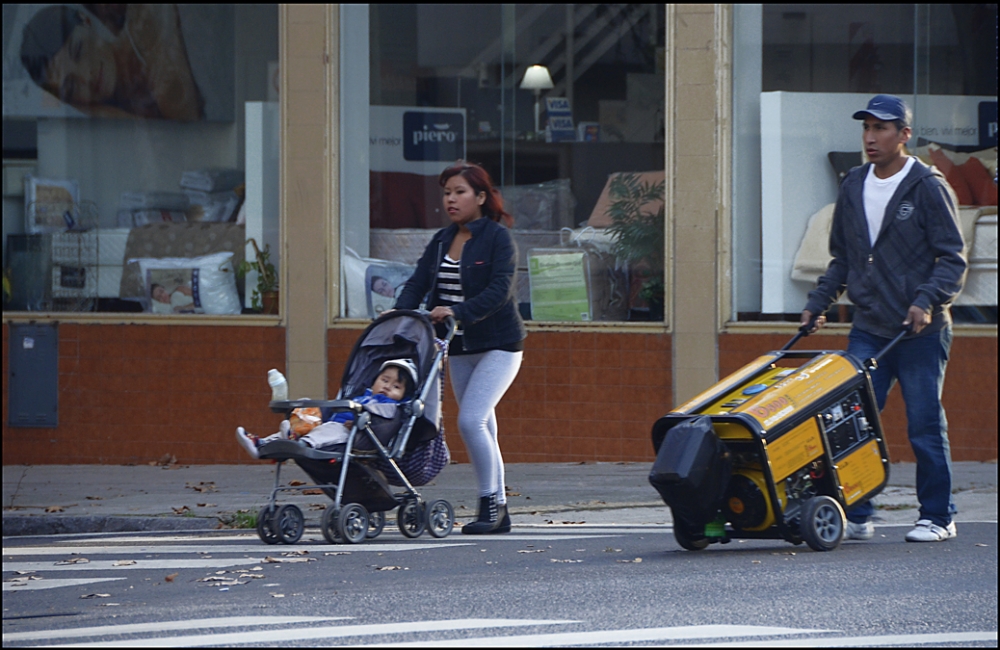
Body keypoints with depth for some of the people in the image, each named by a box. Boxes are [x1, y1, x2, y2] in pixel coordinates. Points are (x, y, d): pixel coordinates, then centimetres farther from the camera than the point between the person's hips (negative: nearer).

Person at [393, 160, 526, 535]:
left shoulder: (498, 237, -10)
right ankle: (497, 513, 13)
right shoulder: (441, 241, 10)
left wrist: (458, 312, -31)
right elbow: (417, 284, 2)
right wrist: (400, 315, -16)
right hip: (459, 348, 7)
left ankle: (490, 502, -8)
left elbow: (499, 291, -21)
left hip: (498, 345, -7)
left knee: (471, 420, -18)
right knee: (481, 428, 8)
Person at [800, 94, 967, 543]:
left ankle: (937, 517, 11)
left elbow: (953, 259, -7)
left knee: (925, 427, 0)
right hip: (868, 329, 5)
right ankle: (856, 516, 1)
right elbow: (841, 259, 22)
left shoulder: (928, 187, -5)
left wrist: (927, 300, -22)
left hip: (920, 332, -5)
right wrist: (818, 303, 10)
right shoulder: (853, 187, 12)